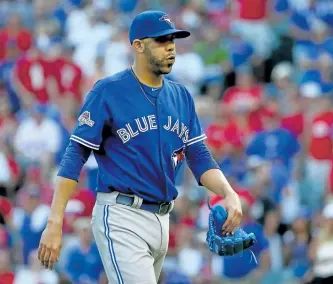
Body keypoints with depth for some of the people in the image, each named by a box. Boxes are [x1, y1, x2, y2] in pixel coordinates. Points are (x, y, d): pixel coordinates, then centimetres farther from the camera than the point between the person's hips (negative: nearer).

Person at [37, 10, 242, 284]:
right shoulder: (108, 91, -7)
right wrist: (55, 222, -17)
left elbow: (199, 157, 11)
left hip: (162, 220, 7)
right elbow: (75, 155, -9)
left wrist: (229, 194, -9)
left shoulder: (181, 96, 11)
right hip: (121, 219, -7)